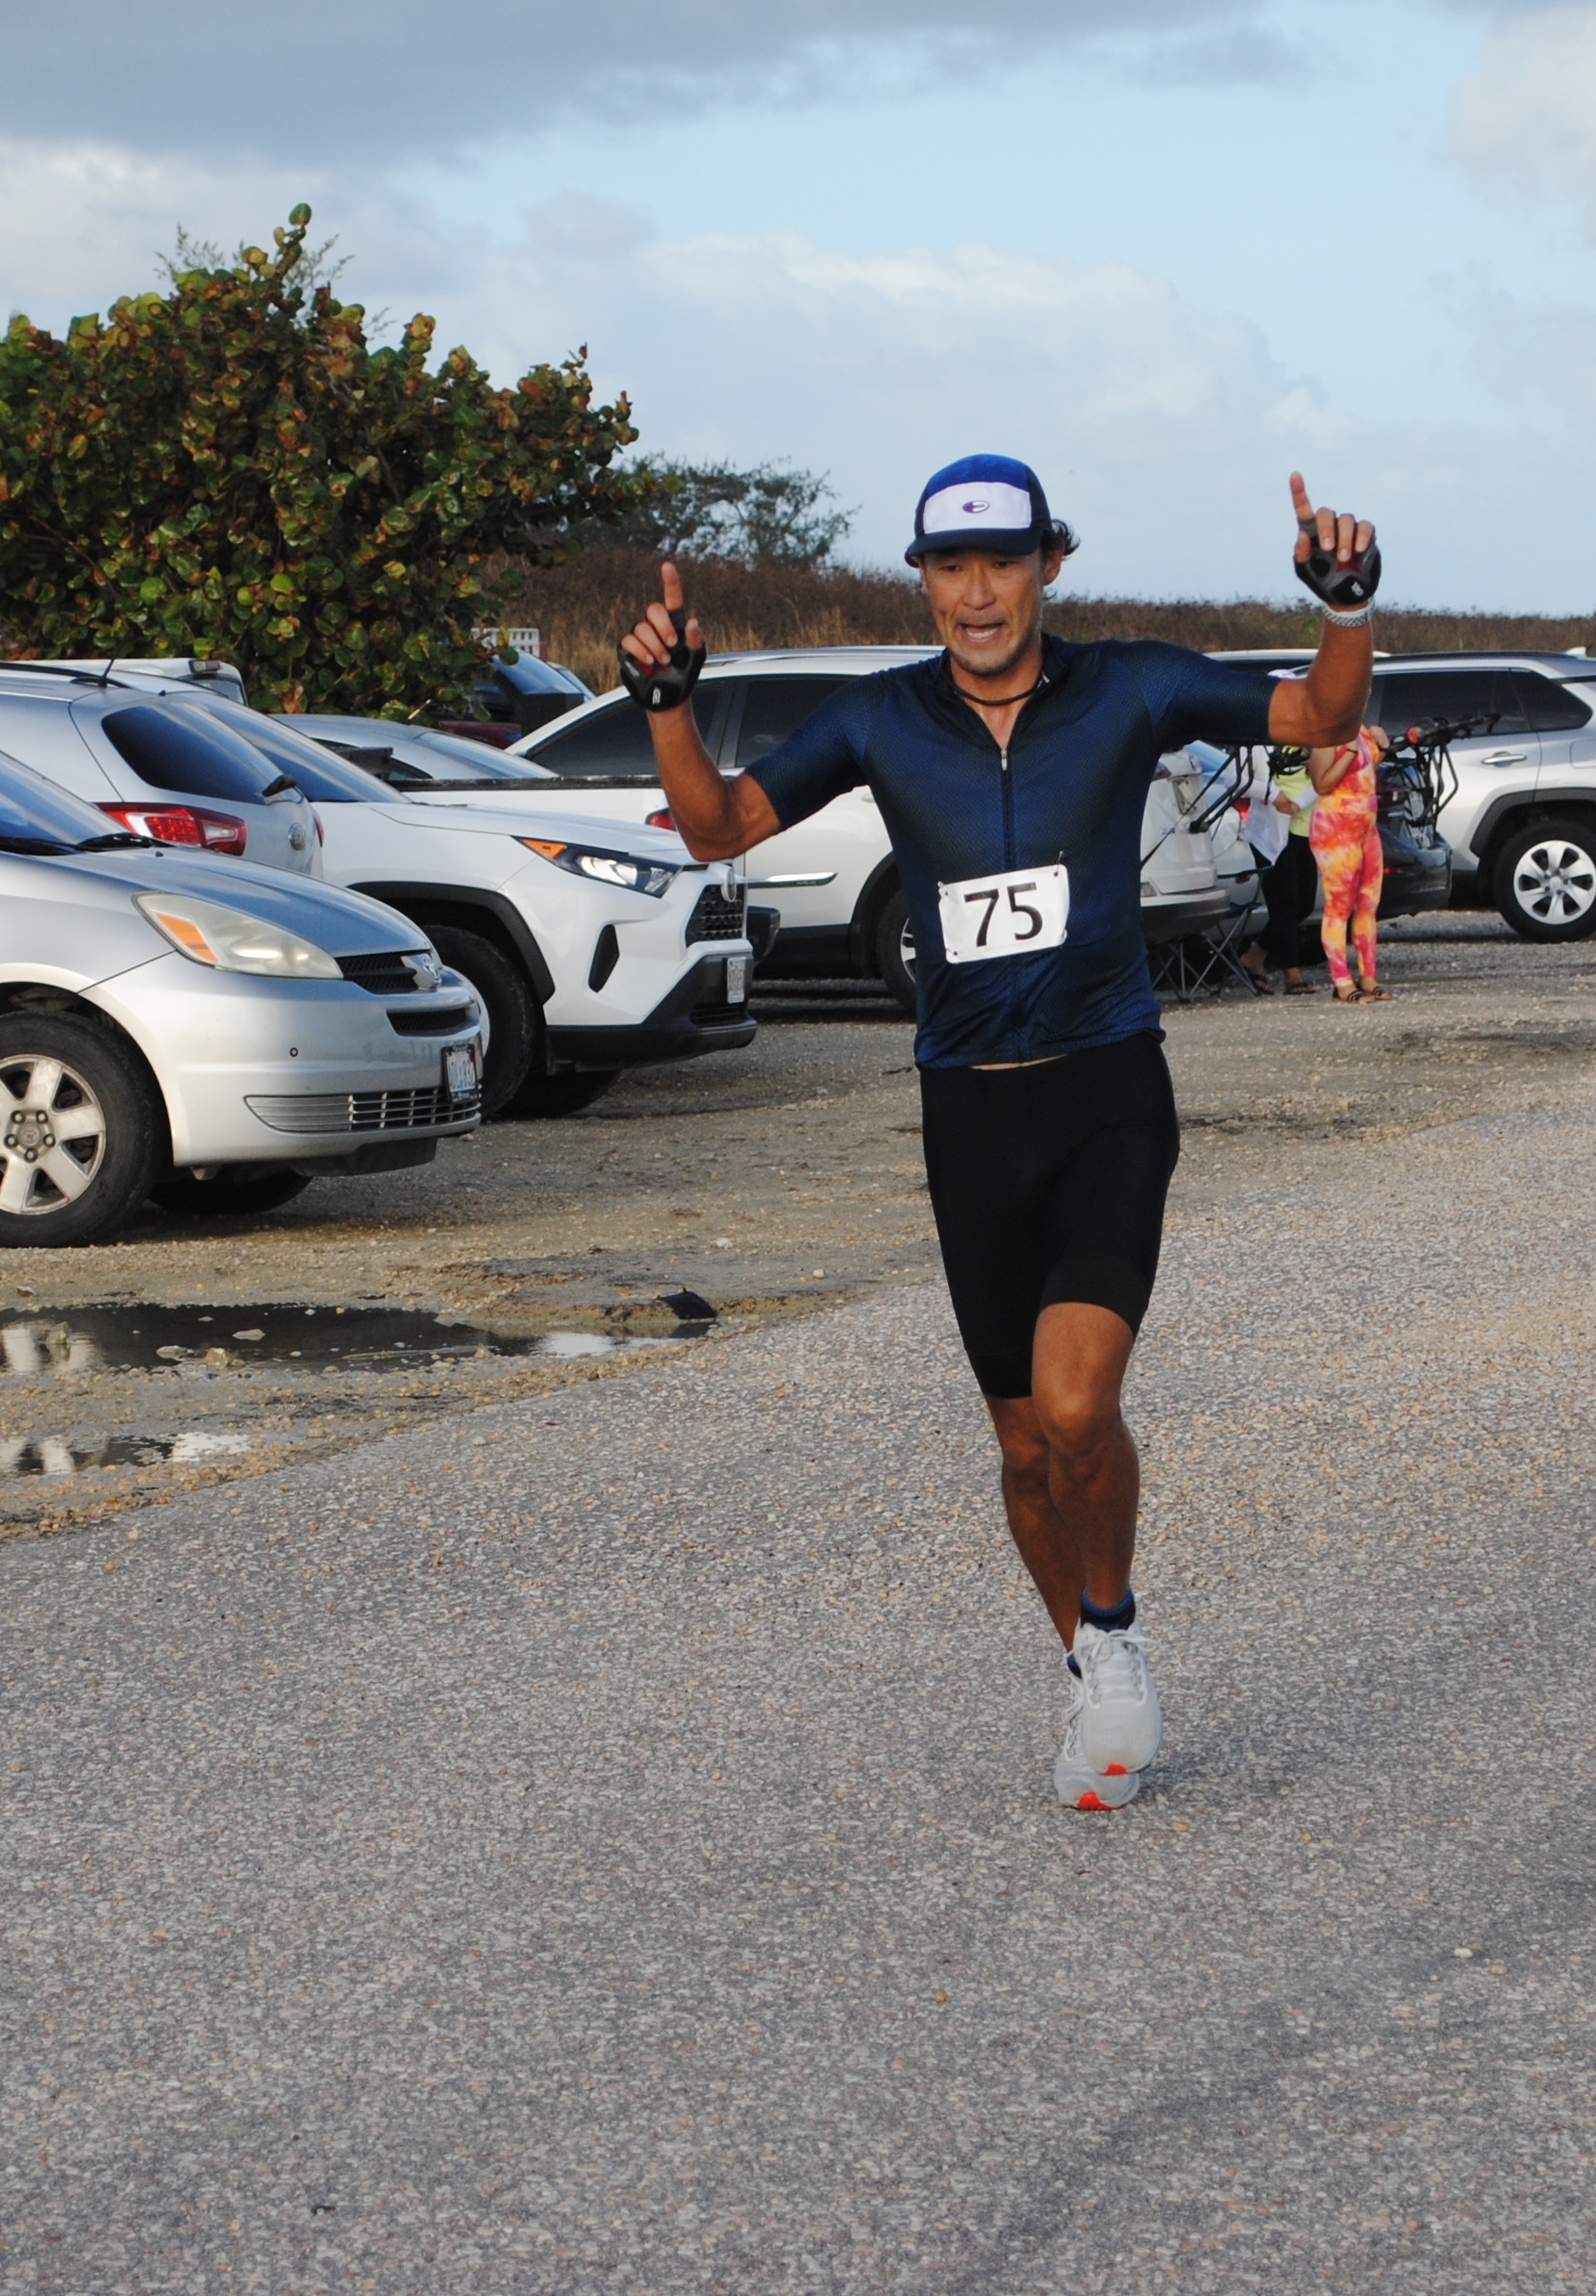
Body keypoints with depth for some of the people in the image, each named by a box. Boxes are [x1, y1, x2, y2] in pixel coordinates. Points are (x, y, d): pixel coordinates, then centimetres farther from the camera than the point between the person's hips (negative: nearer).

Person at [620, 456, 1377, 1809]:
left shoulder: (1128, 690, -4)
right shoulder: (884, 719, 1)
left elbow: (1325, 719, 1)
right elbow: (718, 826, 2)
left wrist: (1348, 606, -18)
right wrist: (669, 703, -14)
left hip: (1109, 1097, -3)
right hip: (971, 1112, 3)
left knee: (1075, 1404, -22)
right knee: (1027, 1445, 9)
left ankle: (1115, 1634, 4)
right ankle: (1098, 1685, 30)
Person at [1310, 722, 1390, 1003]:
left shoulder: (1360, 730, 12)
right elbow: (1322, 784, -21)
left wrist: (1381, 748, 7)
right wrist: (1351, 751, -24)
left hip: (1367, 825, 9)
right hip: (1336, 826, -9)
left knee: (1368, 905, 9)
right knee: (1339, 908, -6)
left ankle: (1368, 980, 14)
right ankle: (1343, 986, -5)